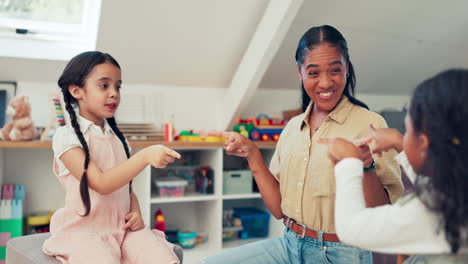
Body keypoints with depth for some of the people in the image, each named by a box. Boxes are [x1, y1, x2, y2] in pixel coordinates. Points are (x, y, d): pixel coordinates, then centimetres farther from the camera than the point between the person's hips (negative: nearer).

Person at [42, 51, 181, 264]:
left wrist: (136, 213, -1)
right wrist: (145, 156, -29)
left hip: (123, 226, 5)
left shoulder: (117, 137, 14)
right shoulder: (66, 136, -7)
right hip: (85, 230, -5)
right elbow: (101, 183, -19)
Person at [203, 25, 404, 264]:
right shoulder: (293, 128, 6)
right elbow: (279, 208, 8)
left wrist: (366, 168, -28)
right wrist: (253, 155, -2)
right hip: (290, 245, 5)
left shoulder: (370, 125, -10)